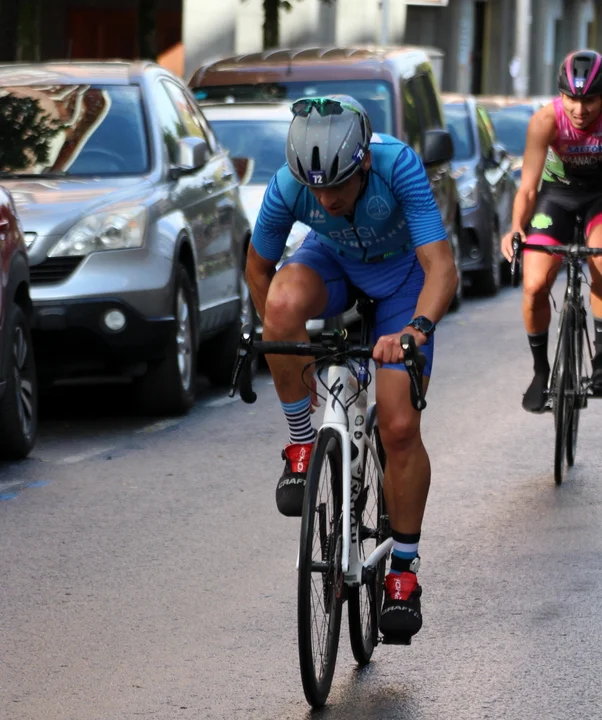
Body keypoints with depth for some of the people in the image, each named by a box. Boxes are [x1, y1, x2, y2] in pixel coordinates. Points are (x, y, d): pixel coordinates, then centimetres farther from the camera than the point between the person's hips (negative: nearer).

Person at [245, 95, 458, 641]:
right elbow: (259, 268, -10)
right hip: (334, 263, 1)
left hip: (401, 273, -1)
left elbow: (442, 268, -41)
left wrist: (416, 329, -58)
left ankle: (404, 568, 10)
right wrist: (289, 351, -11)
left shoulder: (399, 166, -37)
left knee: (400, 429, -9)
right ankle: (301, 446, -16)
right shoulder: (288, 187, -29)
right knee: (285, 300, -36)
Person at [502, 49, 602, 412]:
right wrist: (516, 229, -44)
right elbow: (528, 186, -27)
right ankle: (541, 371, 10)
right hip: (558, 190, 1)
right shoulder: (546, 120, -28)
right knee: (534, 286, -12)